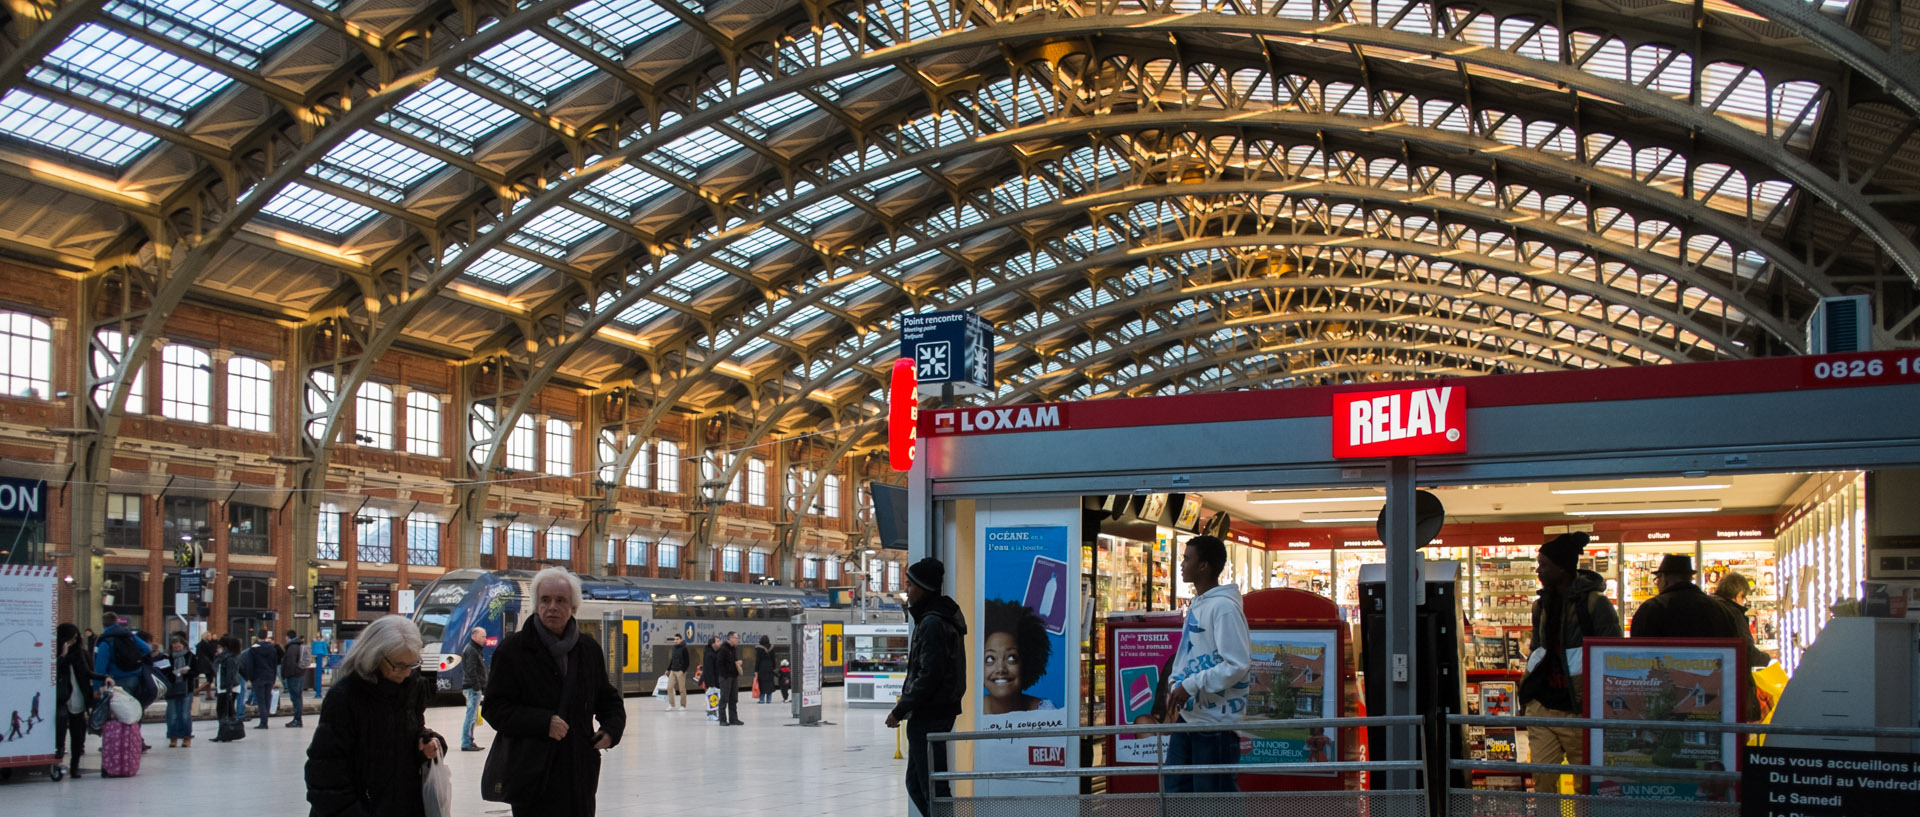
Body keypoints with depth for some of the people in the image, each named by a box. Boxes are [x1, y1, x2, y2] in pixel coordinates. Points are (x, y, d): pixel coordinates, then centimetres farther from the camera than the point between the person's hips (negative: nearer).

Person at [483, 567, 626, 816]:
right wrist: (542, 723, -19)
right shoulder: (513, 649, -3)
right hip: (533, 776, -4)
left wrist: (612, 728, 2)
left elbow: (609, 699, 23)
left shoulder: (589, 649, 11)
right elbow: (495, 708, -6)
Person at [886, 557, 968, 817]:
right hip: (929, 714, 11)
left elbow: (929, 676, -22)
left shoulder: (932, 623, -17)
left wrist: (900, 710, -16)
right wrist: (905, 701, 14)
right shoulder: (942, 617, 15)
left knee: (933, 787, -6)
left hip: (928, 717, -11)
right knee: (916, 783, 16)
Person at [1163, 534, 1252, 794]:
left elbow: (1238, 664, -22)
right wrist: (1175, 680, 5)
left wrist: (1190, 686, -20)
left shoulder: (1223, 607, -17)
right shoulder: (1197, 603, 13)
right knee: (1176, 787, 12)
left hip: (1216, 719, -10)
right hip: (1189, 715, 10)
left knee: (1214, 792, -2)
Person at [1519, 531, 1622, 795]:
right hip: (1542, 706, 5)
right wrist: (1527, 695, 17)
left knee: (1586, 783, 3)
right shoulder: (1542, 605, 14)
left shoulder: (1595, 603, -6)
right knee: (1542, 780, 0)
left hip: (1578, 710, -5)